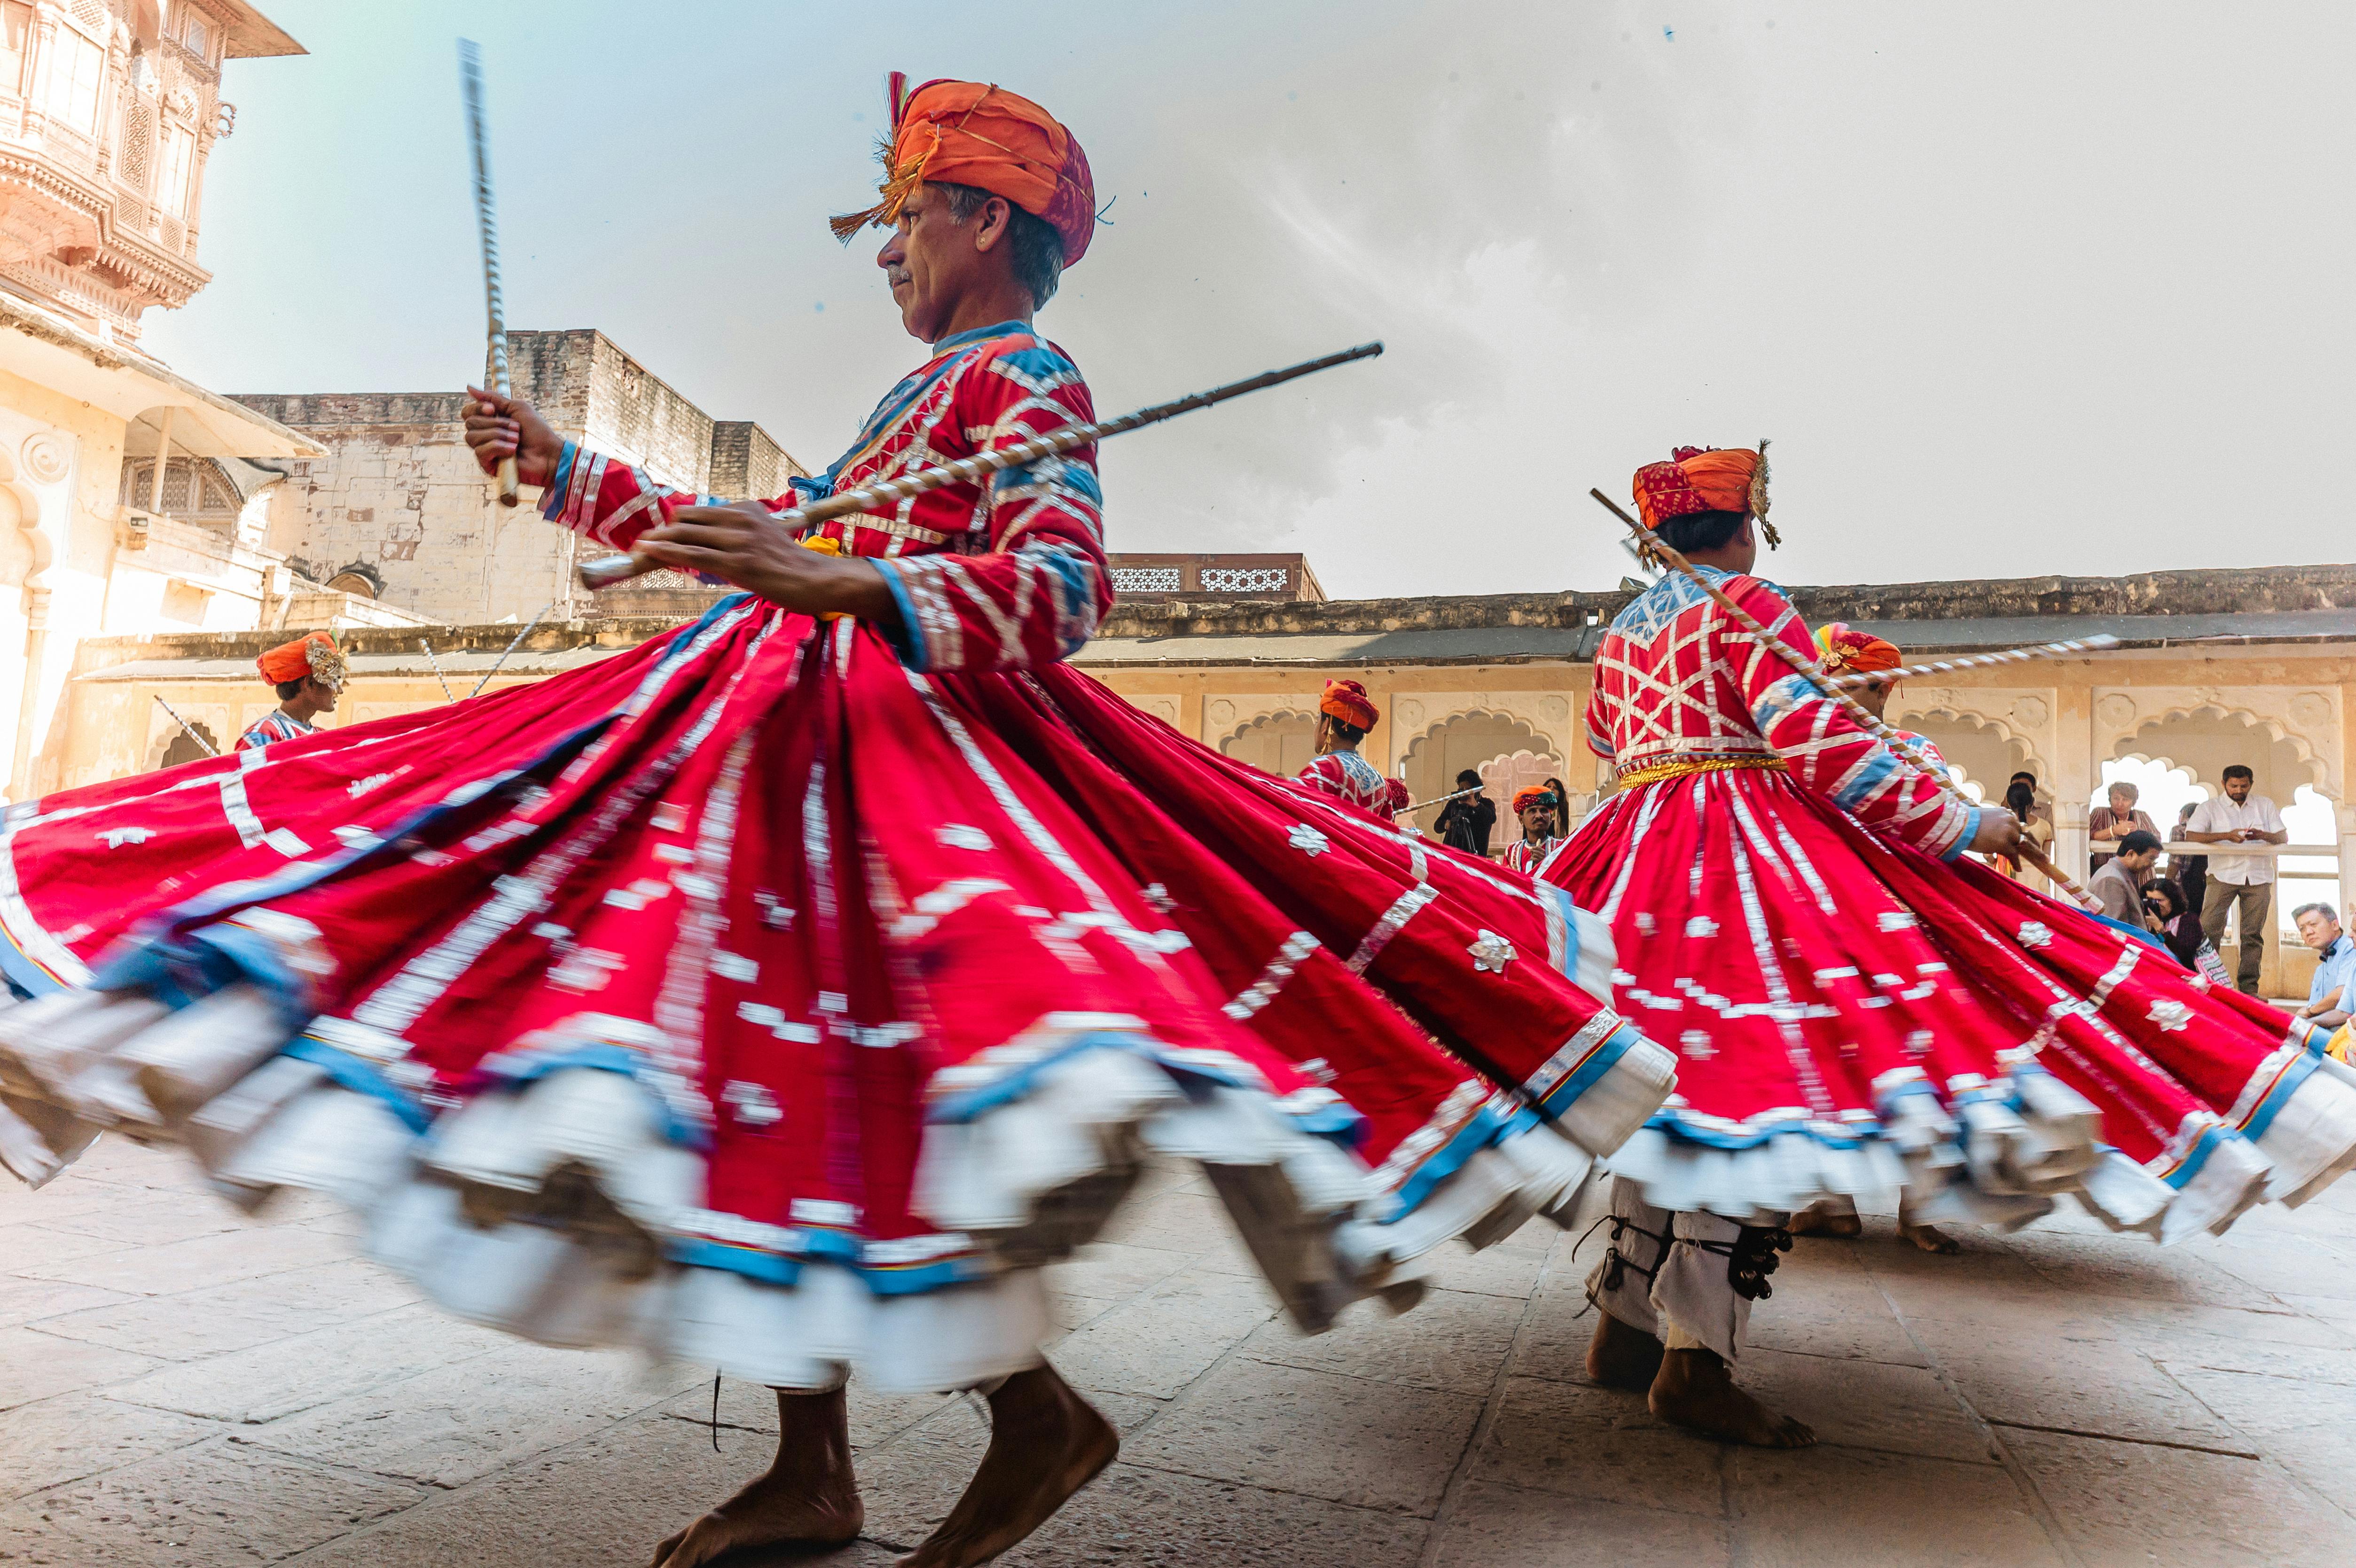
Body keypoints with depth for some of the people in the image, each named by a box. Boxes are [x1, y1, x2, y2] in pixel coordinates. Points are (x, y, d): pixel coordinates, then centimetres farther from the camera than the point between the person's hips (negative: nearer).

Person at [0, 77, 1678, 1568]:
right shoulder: (935, 392, 26)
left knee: (815, 1080, -18)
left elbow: (1061, 580, -21)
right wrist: (568, 471, 36)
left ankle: (1035, 1409, 0)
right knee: (776, 1066, 7)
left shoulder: (1023, 380, -3)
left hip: (899, 740, -10)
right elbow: (766, 532, 31)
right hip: (803, 735, 10)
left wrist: (842, 587, -35)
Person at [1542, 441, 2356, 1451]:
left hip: (1640, 857, 8)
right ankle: (1694, 1361, -8)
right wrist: (1957, 825, -9)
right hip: (1755, 854, -8)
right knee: (1752, 1090, -8)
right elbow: (1814, 744, -15)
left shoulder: (1622, 628, 17)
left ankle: (1626, 1327, 17)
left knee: (1667, 1098, 12)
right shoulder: (1746, 607, -5)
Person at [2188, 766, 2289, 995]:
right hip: (2223, 875, -2)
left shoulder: (2265, 805, 15)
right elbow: (2191, 835, -9)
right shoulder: (2209, 808, 5)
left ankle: (2249, 989, 7)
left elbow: (2283, 836, 8)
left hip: (2258, 876, 3)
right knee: (2209, 930, -11)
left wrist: (2263, 836, -14)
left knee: (2253, 934, 2)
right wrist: (2227, 835, -21)